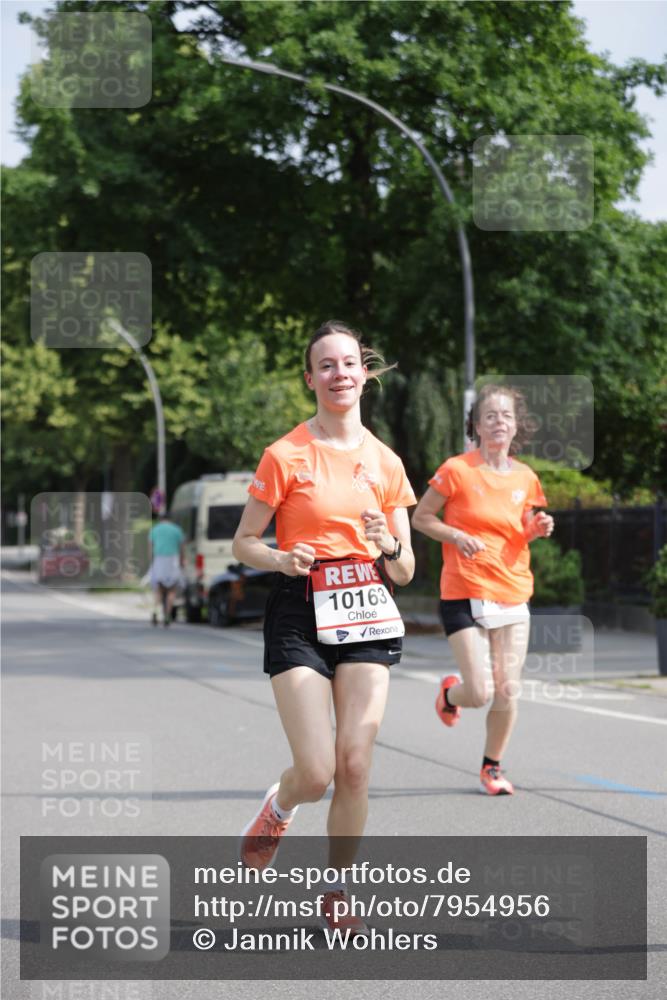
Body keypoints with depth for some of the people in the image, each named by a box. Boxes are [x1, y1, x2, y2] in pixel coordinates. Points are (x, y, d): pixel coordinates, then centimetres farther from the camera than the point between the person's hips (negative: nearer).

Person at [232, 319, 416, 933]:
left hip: (366, 612, 3)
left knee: (355, 766, -6)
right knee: (316, 773, -11)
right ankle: (278, 807, 26)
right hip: (299, 614, -3)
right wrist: (282, 559, -17)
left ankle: (337, 896, 11)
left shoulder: (385, 462, 8)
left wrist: (389, 545, -11)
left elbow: (405, 572, 11)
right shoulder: (286, 455, -2)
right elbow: (243, 544, 4)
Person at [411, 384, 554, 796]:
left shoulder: (526, 478, 6)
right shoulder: (457, 470, -7)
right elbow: (421, 518, 1)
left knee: (508, 691, 1)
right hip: (465, 595, -4)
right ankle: (450, 693, 27)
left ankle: (493, 765, 22)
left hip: (513, 595, 4)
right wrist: (456, 536, -15)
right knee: (480, 693, -10)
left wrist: (536, 530, -2)